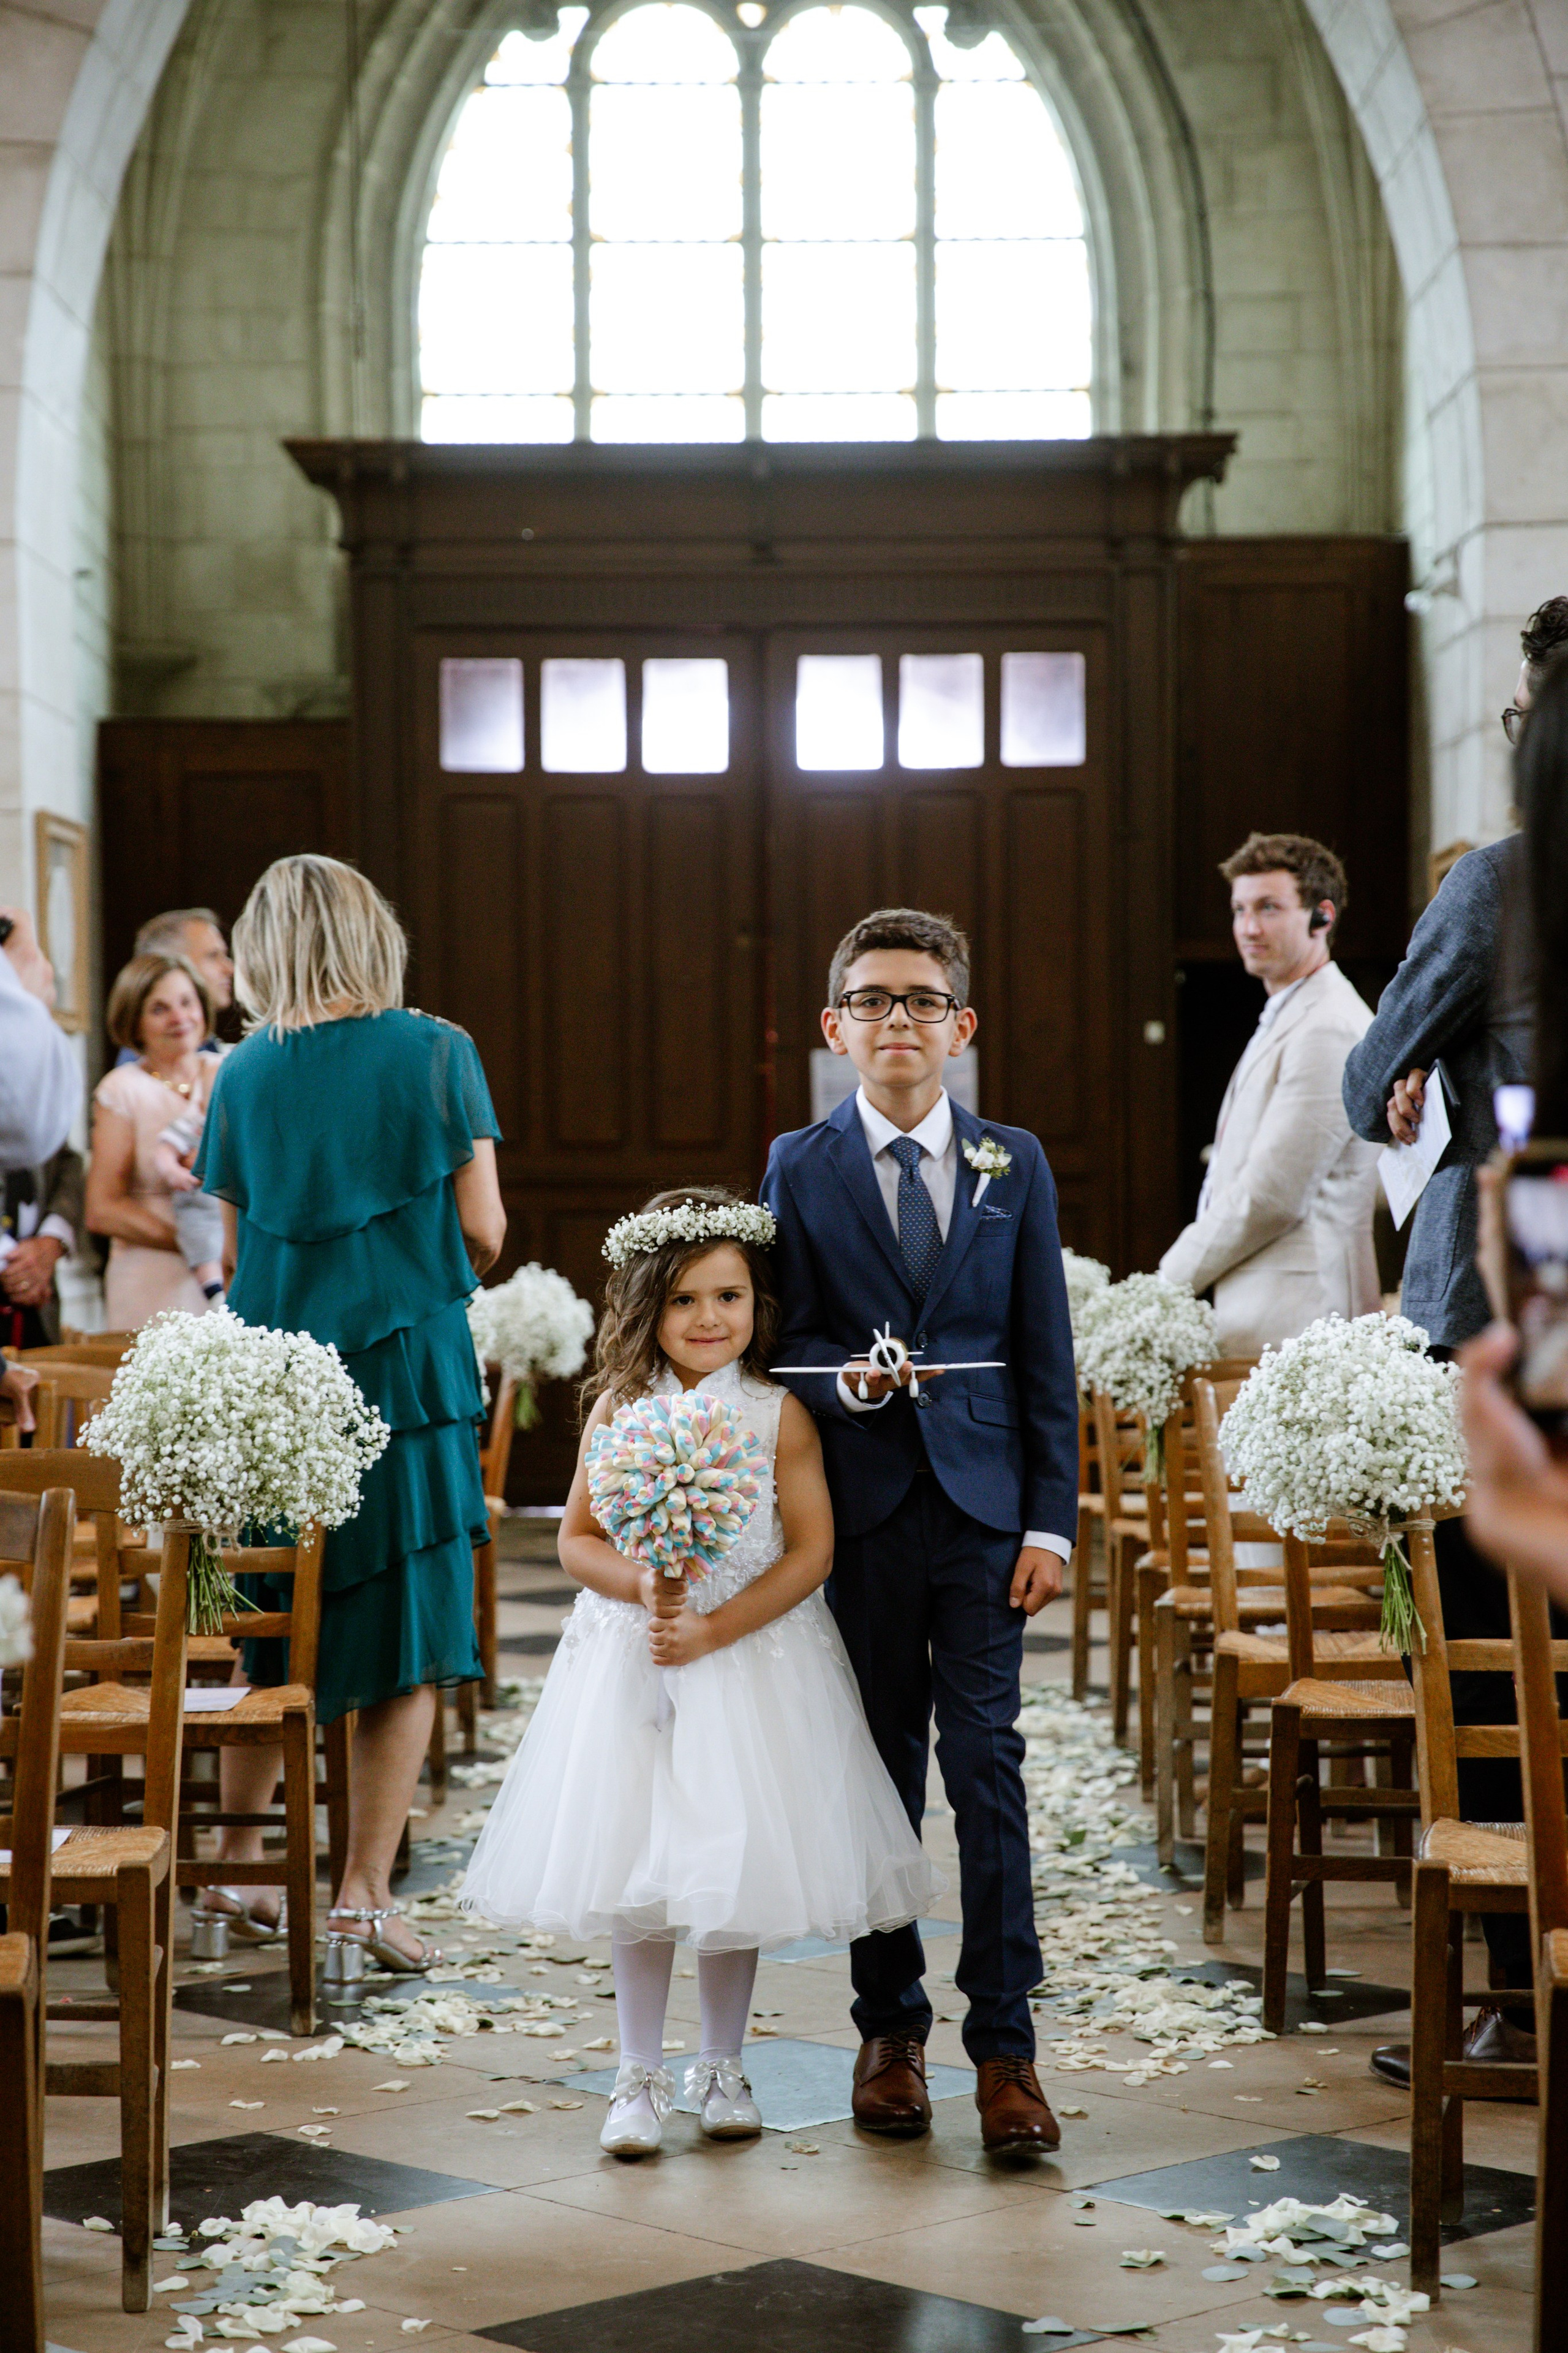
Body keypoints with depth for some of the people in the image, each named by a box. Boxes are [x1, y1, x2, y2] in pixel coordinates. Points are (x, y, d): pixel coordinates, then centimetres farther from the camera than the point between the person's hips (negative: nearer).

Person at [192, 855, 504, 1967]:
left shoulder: (246, 1073, 2)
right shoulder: (436, 1053, -5)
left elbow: (238, 1247, 6)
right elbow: (483, 1232, -5)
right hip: (407, 1374, -3)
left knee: (273, 1636, 18)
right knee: (408, 1649, 4)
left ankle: (235, 1872, 26)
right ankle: (363, 1902, 1)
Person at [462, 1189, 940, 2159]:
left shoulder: (779, 1414, -6)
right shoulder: (618, 1408, -1)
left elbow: (811, 1550, -9)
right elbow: (577, 1540, 2)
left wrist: (716, 1629, -17)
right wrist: (642, 1586, -18)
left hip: (754, 1655, -1)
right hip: (634, 1663, 1)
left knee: (739, 1868, 5)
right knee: (634, 1869, 3)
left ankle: (723, 2068, 22)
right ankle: (640, 2077, 15)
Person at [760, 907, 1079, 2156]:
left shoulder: (1015, 1165, 7)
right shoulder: (800, 1167, 4)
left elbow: (1047, 1354, 5)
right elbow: (781, 1337, 6)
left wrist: (1053, 1520, -1)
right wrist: (843, 1380, -17)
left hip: (984, 1504, 0)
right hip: (862, 1507, 0)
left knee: (987, 1762, -4)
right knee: (877, 1766, 7)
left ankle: (1005, 2042, 2)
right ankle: (890, 2026, 19)